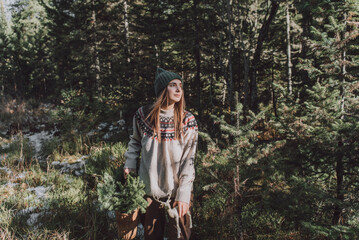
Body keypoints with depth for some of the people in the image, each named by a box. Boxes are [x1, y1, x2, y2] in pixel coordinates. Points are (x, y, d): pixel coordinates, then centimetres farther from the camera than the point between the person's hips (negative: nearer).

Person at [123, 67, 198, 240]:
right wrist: (129, 166, 3)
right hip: (149, 189, 1)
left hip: (177, 192, -1)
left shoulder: (188, 120, -7)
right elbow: (135, 141, 16)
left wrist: (183, 195, -13)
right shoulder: (143, 115, -3)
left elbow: (188, 161, -9)